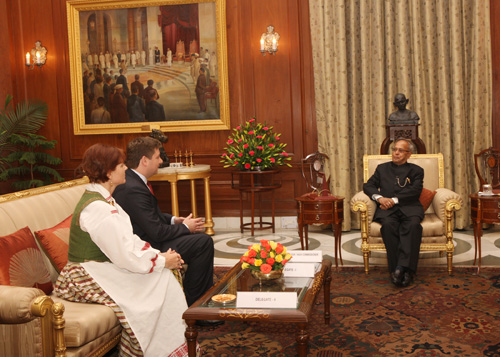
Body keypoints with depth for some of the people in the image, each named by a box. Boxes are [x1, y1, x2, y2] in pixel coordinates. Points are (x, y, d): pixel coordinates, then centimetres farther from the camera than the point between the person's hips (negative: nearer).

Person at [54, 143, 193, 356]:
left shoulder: (104, 199, 9)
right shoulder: (97, 208, -24)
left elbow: (129, 239, 10)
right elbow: (125, 255, -24)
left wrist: (159, 254, -2)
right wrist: (162, 262, -12)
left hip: (102, 267, 9)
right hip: (87, 277, -9)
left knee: (167, 273, -2)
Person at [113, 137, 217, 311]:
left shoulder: (130, 179, 5)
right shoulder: (133, 189, -27)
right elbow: (157, 233, -25)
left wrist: (174, 219, 6)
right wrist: (185, 227, -9)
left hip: (146, 239, 11)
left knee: (202, 238, 15)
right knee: (204, 242, -9)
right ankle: (191, 302, 5)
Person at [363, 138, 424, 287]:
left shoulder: (416, 170, 21)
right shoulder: (382, 168, 28)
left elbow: (415, 191, 3)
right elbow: (368, 186, 15)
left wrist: (394, 200, -10)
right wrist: (379, 197, -7)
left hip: (409, 207, -1)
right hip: (387, 208, 1)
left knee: (413, 224, -35)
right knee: (388, 224, -34)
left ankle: (403, 268, -40)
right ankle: (396, 270, -35)